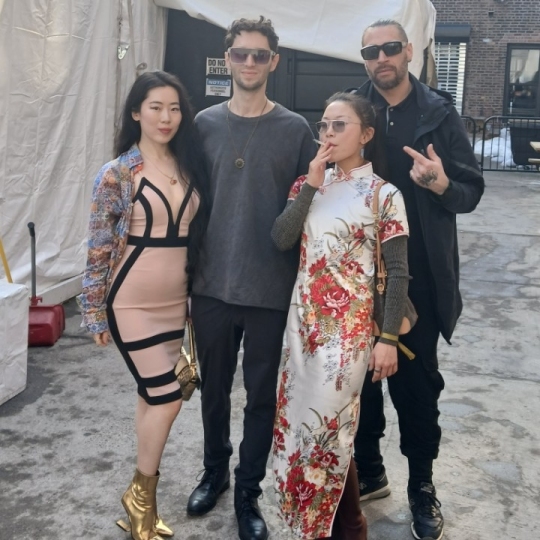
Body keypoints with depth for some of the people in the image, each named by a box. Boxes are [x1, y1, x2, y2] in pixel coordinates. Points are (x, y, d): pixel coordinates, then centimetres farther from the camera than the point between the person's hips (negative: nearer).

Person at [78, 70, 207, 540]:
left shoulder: (189, 167, 6)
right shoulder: (116, 174, -9)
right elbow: (98, 249, -7)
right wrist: (95, 314, -6)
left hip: (175, 300, 5)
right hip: (132, 302, -5)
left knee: (153, 397, 13)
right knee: (167, 399, -5)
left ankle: (144, 497, 28)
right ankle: (141, 495, 18)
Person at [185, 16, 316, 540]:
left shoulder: (295, 130, -2)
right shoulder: (205, 124, 3)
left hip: (272, 290, -1)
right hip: (211, 286, 2)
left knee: (262, 395, 9)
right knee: (214, 388, 16)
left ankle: (247, 491, 27)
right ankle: (214, 472, 39)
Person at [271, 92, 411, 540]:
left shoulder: (383, 194, -7)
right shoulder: (309, 184, 8)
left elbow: (398, 274, -7)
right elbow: (281, 240, -6)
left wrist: (389, 339, -10)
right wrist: (310, 185, -11)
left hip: (349, 324, -5)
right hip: (304, 318, 6)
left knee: (327, 423, -2)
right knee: (296, 419, 11)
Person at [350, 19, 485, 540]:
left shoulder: (439, 113, -1)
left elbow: (471, 191, -3)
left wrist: (441, 184, -23)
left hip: (418, 276, -2)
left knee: (416, 381, 6)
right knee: (359, 375, 12)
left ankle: (422, 487, 24)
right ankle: (367, 471, 32)